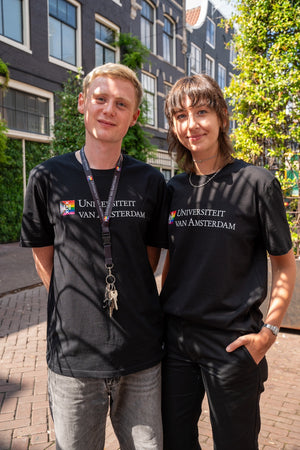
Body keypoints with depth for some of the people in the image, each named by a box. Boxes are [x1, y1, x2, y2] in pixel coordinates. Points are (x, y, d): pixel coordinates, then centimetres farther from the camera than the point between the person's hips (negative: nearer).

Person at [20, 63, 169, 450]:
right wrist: (77, 308, 3)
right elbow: (44, 257, 6)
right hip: (74, 359, -1)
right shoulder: (49, 177, -2)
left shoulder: (151, 182, 1)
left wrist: (124, 303, 4)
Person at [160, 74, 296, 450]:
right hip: (176, 338, 5)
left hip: (232, 342, -4)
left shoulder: (257, 183, -10)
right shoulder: (174, 189, 4)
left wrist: (269, 331, -10)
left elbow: (285, 265, -4)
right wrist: (163, 314, 9)